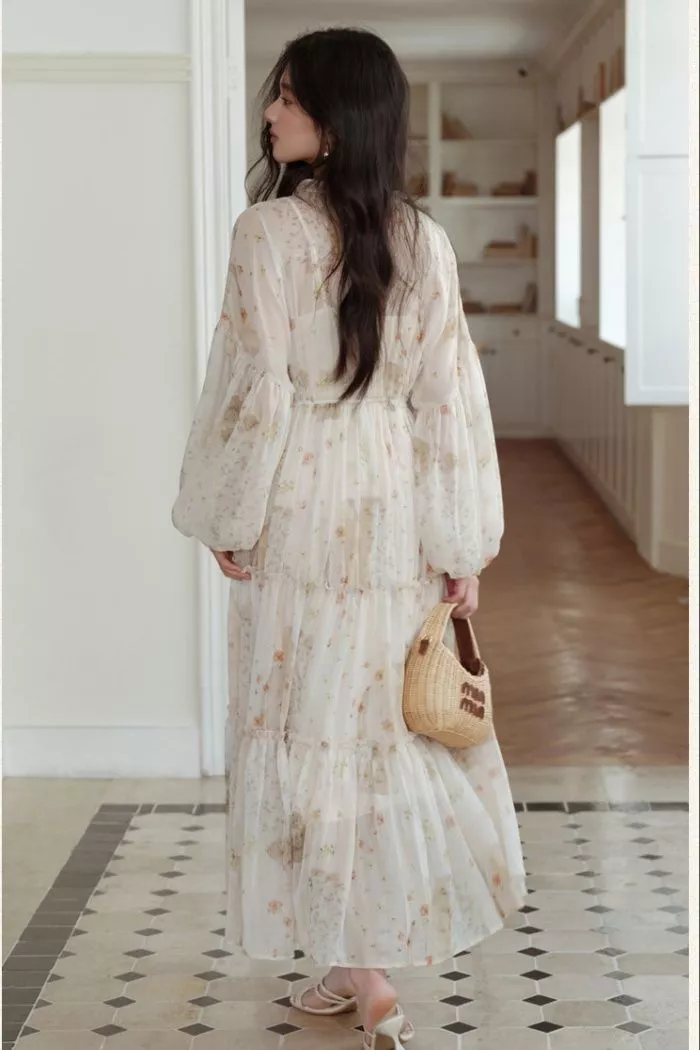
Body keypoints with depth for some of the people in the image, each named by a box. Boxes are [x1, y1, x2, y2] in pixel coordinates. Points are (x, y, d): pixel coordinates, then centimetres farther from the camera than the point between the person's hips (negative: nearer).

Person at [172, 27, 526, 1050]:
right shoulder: (424, 239, 2)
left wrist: (228, 516, -3)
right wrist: (461, 545, 5)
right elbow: (449, 396, 1)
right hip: (394, 507, 5)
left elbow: (256, 387, -15)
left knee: (311, 726, 4)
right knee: (386, 721, 14)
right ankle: (376, 954, 25)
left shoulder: (270, 230, -13)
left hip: (304, 509, -5)